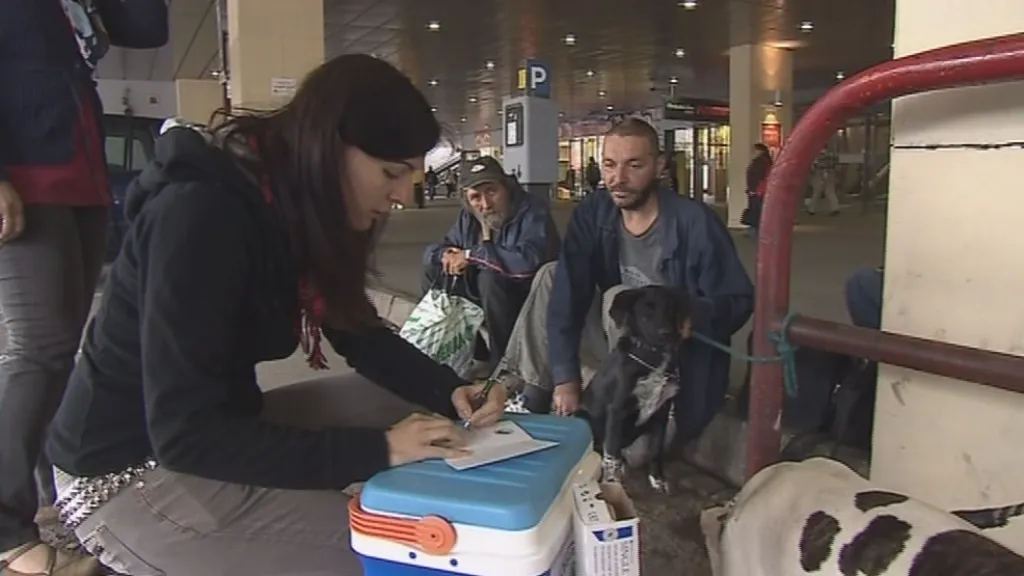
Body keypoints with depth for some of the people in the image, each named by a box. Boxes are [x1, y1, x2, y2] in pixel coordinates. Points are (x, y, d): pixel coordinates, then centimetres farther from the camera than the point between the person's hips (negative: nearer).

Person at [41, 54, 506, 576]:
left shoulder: (298, 210, 1)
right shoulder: (201, 213, -26)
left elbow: (362, 336, 7)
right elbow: (185, 435, -29)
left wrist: (451, 392, -9)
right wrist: (376, 448, -30)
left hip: (221, 430, 9)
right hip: (131, 472, -8)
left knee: (404, 400, 1)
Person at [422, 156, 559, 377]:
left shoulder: (533, 212, -23)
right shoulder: (468, 217, 0)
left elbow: (529, 261, -42)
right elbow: (432, 250, 8)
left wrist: (471, 255, -28)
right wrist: (446, 255, -18)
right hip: (484, 299, 8)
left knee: (490, 276, -33)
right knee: (434, 270, 1)